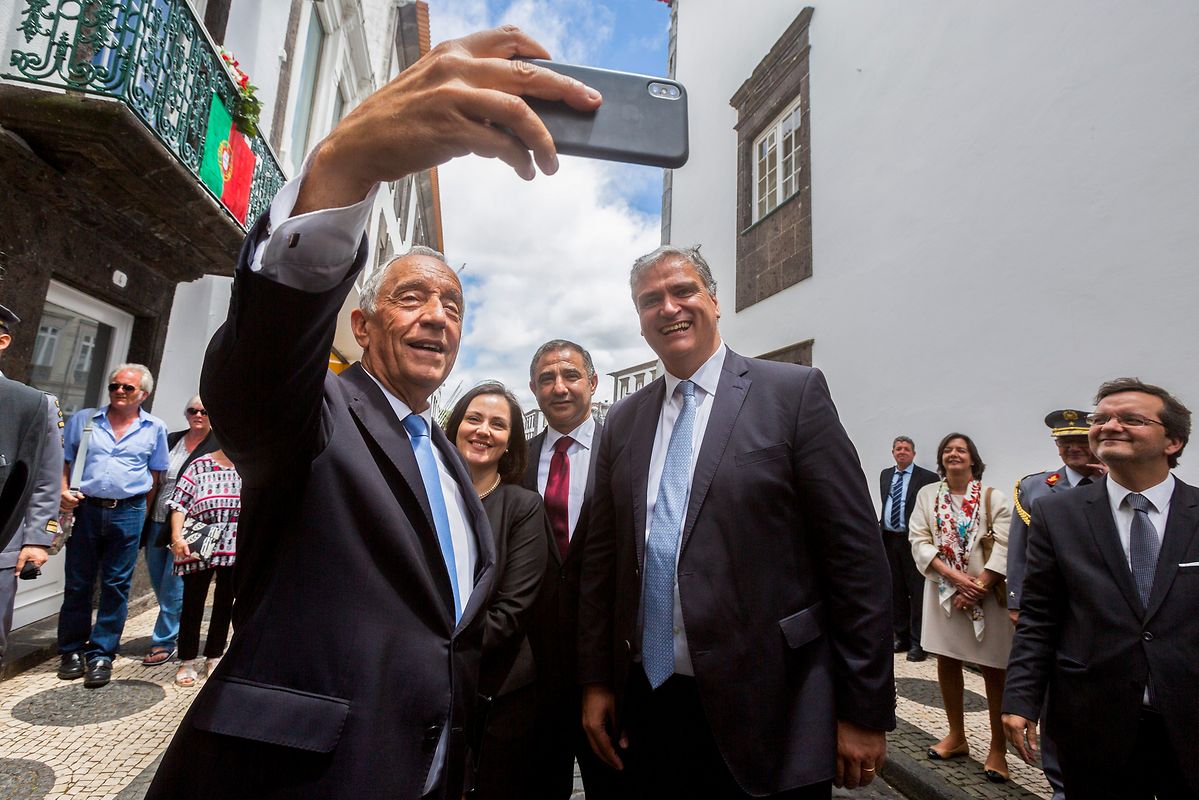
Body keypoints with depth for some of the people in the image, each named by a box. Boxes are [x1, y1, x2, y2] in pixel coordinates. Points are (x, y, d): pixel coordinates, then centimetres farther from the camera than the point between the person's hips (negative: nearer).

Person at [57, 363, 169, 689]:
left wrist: (142, 512, 6)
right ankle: (72, 650, 25)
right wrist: (64, 492, -6)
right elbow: (63, 460, 11)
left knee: (116, 586, 4)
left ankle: (101, 655, 14)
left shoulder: (155, 429, 6)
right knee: (77, 584, 9)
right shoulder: (83, 420, 8)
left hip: (128, 514, -1)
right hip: (84, 509, 1)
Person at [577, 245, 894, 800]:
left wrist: (866, 710, -6)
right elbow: (602, 559, 8)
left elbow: (856, 557, -8)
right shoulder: (623, 421, 6)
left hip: (767, 708, -3)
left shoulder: (793, 392, -7)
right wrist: (595, 680, 7)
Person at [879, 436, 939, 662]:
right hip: (889, 539, 6)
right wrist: (882, 524, 10)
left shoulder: (927, 478, -7)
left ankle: (917, 643, 10)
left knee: (917, 592, 0)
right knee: (896, 592, 13)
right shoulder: (885, 475, 13)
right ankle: (901, 637, 24)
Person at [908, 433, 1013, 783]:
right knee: (946, 663, 10)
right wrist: (957, 577, -14)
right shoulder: (927, 495, 3)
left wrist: (977, 588, -15)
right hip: (943, 591, 3)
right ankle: (956, 737, 27)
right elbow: (919, 541, -4)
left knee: (993, 669, 4)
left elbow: (1004, 548, -10)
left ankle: (998, 748, 19)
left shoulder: (993, 497, -3)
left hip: (986, 593, -2)